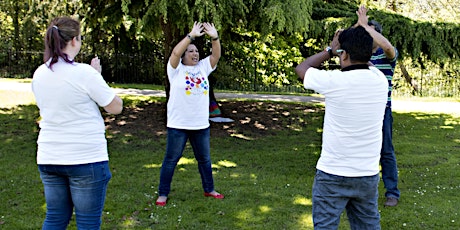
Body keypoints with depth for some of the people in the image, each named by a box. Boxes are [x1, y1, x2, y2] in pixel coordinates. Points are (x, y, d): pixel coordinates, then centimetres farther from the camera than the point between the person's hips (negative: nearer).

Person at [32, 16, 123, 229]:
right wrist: (98, 75, 2)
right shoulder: (84, 72, -16)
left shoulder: (39, 74, 4)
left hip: (49, 158, 6)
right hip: (86, 158, -6)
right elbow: (116, 107, -8)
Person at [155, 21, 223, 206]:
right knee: (171, 159, 4)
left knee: (204, 159, 16)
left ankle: (209, 189, 31)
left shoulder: (203, 67, 9)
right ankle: (163, 194, 14)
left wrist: (214, 37, -18)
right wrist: (191, 36, -24)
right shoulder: (176, 68, -4)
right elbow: (175, 52, -21)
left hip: (201, 124, 5)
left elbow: (216, 55, -3)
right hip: (178, 124, -4)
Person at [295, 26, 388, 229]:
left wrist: (330, 51, 12)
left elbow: (301, 68, 3)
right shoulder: (380, 81, -4)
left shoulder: (335, 81, -17)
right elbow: (366, 64, 22)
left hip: (333, 175, -4)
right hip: (368, 174, 5)